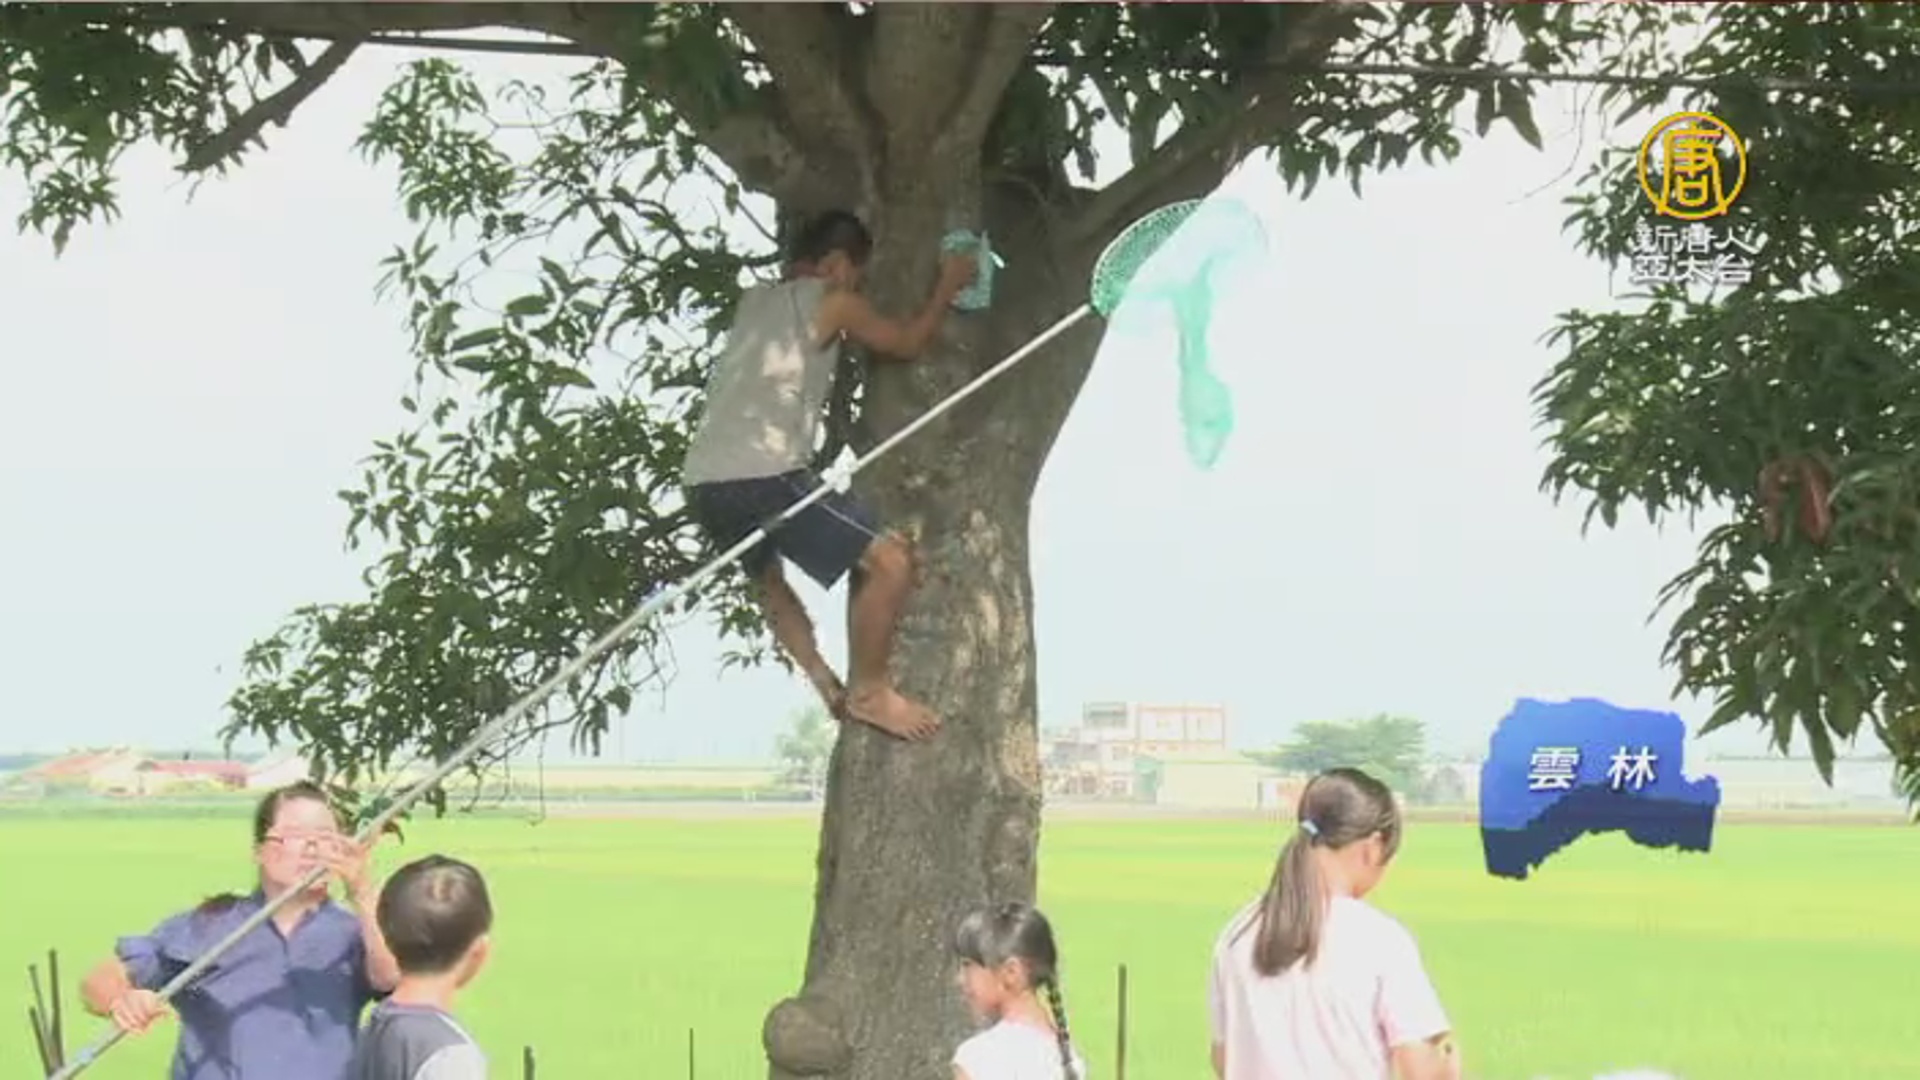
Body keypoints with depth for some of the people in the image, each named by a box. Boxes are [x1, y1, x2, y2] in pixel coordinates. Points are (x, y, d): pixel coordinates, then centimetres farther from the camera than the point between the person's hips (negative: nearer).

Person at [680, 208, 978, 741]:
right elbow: (908, 343, 15)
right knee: (890, 560, -3)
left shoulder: (755, 301, 24)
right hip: (764, 477, -8)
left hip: (703, 482, 8)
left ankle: (830, 687, 25)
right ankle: (868, 690, 4)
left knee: (769, 577, 33)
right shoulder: (829, 300, 4)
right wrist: (948, 284, 29)